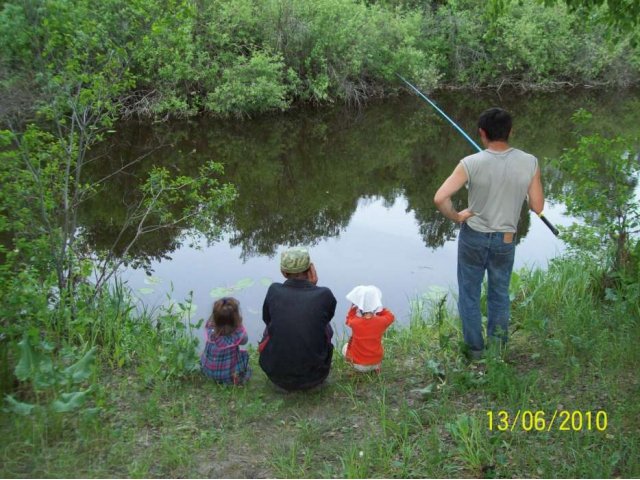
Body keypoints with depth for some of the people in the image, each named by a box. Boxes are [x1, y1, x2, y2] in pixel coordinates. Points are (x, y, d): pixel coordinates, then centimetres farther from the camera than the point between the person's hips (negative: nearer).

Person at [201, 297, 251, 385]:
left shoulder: (209, 329, -25)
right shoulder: (238, 334, -31)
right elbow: (244, 340, -7)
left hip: (208, 371, 3)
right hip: (229, 375, -2)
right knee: (245, 354, 26)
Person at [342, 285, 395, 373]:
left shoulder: (354, 322, -23)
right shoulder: (381, 321, -21)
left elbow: (349, 319, 3)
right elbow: (391, 316, 3)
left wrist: (354, 305, 0)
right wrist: (378, 307, 1)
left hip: (358, 364, -2)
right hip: (376, 363, 2)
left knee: (345, 348, 30)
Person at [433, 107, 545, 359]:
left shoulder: (471, 163, -19)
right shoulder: (530, 163, -13)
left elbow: (440, 198, -25)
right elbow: (538, 207, -7)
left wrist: (456, 216, -7)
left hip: (473, 236, -2)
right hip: (506, 240, 2)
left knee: (469, 294, 16)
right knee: (499, 294, 21)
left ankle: (475, 349, 27)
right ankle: (498, 348, 32)